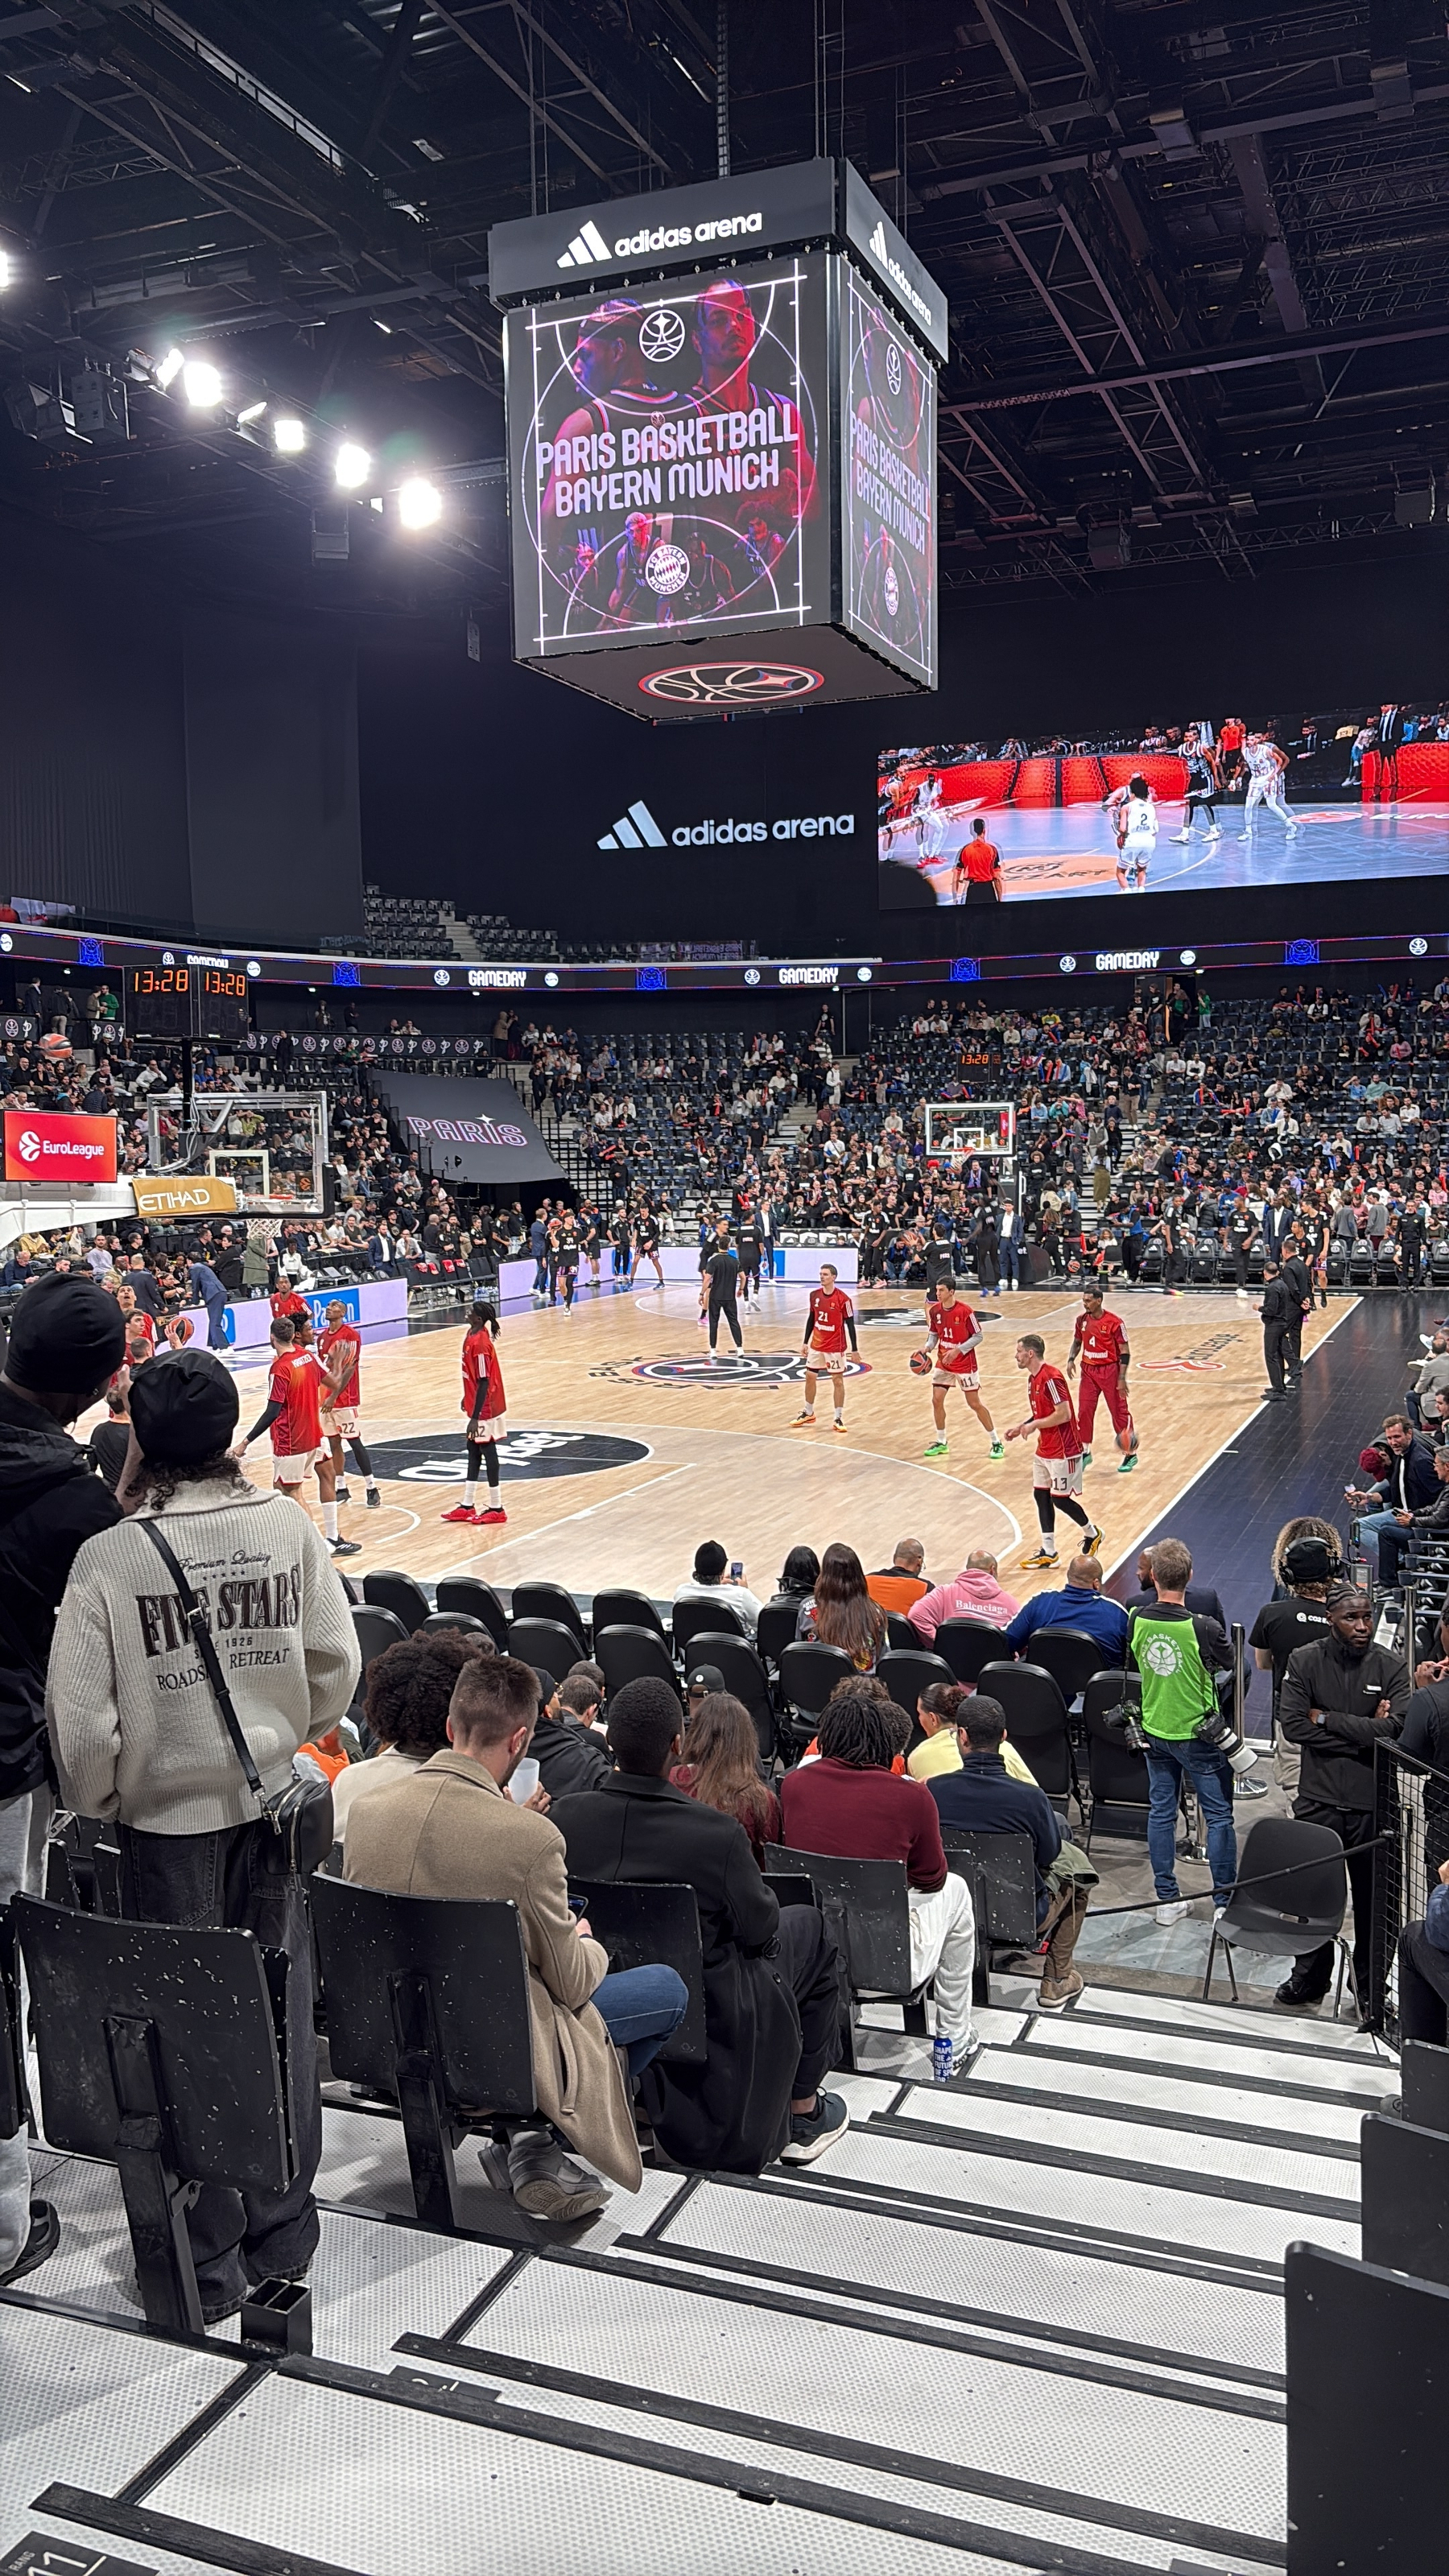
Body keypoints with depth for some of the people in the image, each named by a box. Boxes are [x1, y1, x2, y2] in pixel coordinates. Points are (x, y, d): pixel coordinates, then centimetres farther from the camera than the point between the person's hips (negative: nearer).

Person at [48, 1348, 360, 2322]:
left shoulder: (110, 1556, -15)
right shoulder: (287, 1526, -8)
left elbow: (81, 1719, -13)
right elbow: (337, 1665, -4)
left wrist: (101, 1803, 6)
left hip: (168, 1819, -2)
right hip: (273, 1805, 2)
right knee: (280, 2016, 15)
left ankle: (209, 2258, 24)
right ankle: (282, 2230, 29)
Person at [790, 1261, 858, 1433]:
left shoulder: (843, 1299, -16)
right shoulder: (814, 1295, -1)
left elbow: (850, 1324, -11)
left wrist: (855, 1349, -11)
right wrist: (805, 1343, 11)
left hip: (835, 1347, -5)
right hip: (816, 1345, 5)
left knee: (838, 1380, 0)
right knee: (810, 1377, 11)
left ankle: (839, 1418, 8)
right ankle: (808, 1413, 28)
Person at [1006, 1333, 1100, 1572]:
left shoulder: (1051, 1378, -22)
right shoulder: (1033, 1378, 9)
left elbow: (1063, 1414, -25)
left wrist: (1033, 1426, -18)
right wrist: (1021, 1427, 7)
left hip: (1063, 1451, -10)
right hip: (1044, 1450, 10)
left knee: (1060, 1499, 0)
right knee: (1041, 1496, 8)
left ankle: (1092, 1533, 24)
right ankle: (1048, 1553, 14)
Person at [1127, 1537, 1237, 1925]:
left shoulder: (1136, 1622, -10)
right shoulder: (1203, 1628, -22)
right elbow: (1229, 1667, -5)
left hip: (1154, 1730, 4)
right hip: (1196, 1733, -4)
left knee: (1161, 1812, 13)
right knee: (1218, 1815, 9)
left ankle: (1167, 1899, 20)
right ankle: (1225, 1900, 15)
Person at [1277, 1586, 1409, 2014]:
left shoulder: (1390, 1666, -4)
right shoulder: (1304, 1661, -3)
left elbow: (1397, 1728, -18)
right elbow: (1293, 1725, -14)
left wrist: (1328, 1718, -14)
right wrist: (1365, 1735, -14)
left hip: (1374, 1803, 0)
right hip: (1319, 1800, 0)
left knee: (1373, 1899, 9)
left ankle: (1370, 1984, 27)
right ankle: (1310, 1978, 29)